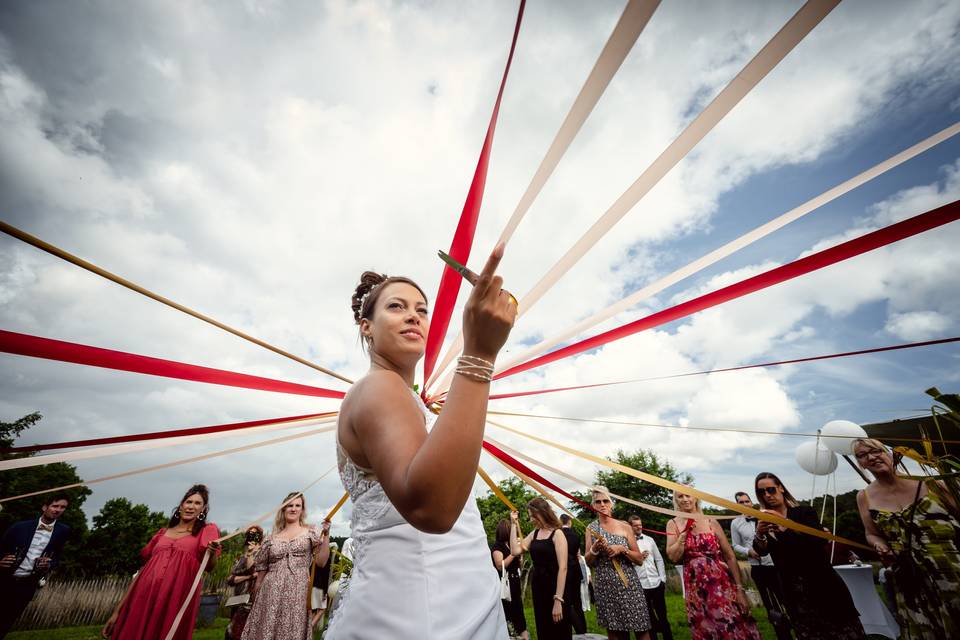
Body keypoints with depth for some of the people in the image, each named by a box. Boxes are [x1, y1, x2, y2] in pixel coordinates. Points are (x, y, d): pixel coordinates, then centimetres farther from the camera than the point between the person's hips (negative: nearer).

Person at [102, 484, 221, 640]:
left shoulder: (207, 530, 7)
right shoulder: (162, 533, 18)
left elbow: (209, 567, -1)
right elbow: (143, 569, 17)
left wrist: (212, 552, -24)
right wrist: (118, 610, 10)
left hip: (176, 599, -3)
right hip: (143, 597, 4)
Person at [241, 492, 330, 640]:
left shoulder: (311, 532, 5)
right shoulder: (272, 538, 10)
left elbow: (321, 561, -4)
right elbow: (262, 569, 16)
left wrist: (326, 534, -13)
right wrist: (255, 598, 15)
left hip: (298, 592, -2)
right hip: (271, 593, 2)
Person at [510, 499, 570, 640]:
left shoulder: (557, 534, -13)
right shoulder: (534, 533, 8)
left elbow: (563, 567, -18)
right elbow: (515, 551, 0)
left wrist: (558, 599, -22)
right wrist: (514, 524, 0)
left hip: (553, 588, -6)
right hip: (537, 587, 7)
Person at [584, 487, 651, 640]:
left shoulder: (624, 526, 0)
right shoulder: (591, 528, 3)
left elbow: (640, 559, 3)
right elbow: (589, 562, 5)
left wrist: (622, 549, -14)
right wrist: (594, 549, -15)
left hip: (628, 584, -1)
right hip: (605, 586, 1)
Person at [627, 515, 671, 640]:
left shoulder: (649, 539, 7)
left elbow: (659, 560, 12)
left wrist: (663, 579, 5)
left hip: (656, 583, 3)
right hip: (640, 586, -3)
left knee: (662, 615, 13)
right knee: (648, 617, 10)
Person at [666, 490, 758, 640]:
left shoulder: (710, 521, -1)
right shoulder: (673, 524, 0)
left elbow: (730, 556, 0)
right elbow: (673, 556, -9)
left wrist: (740, 589, -5)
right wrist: (685, 531, -13)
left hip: (721, 582, 0)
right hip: (695, 586, 1)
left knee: (735, 628, 1)